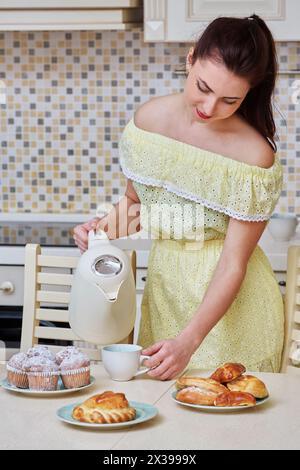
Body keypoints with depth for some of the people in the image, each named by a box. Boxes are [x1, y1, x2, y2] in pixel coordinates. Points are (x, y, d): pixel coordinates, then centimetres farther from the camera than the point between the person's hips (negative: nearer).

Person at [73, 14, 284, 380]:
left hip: (230, 299, -4)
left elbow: (233, 265, -18)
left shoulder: (255, 157, -21)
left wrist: (190, 340, -26)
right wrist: (106, 224, -11)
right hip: (163, 285, 4)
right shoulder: (148, 118, -7)